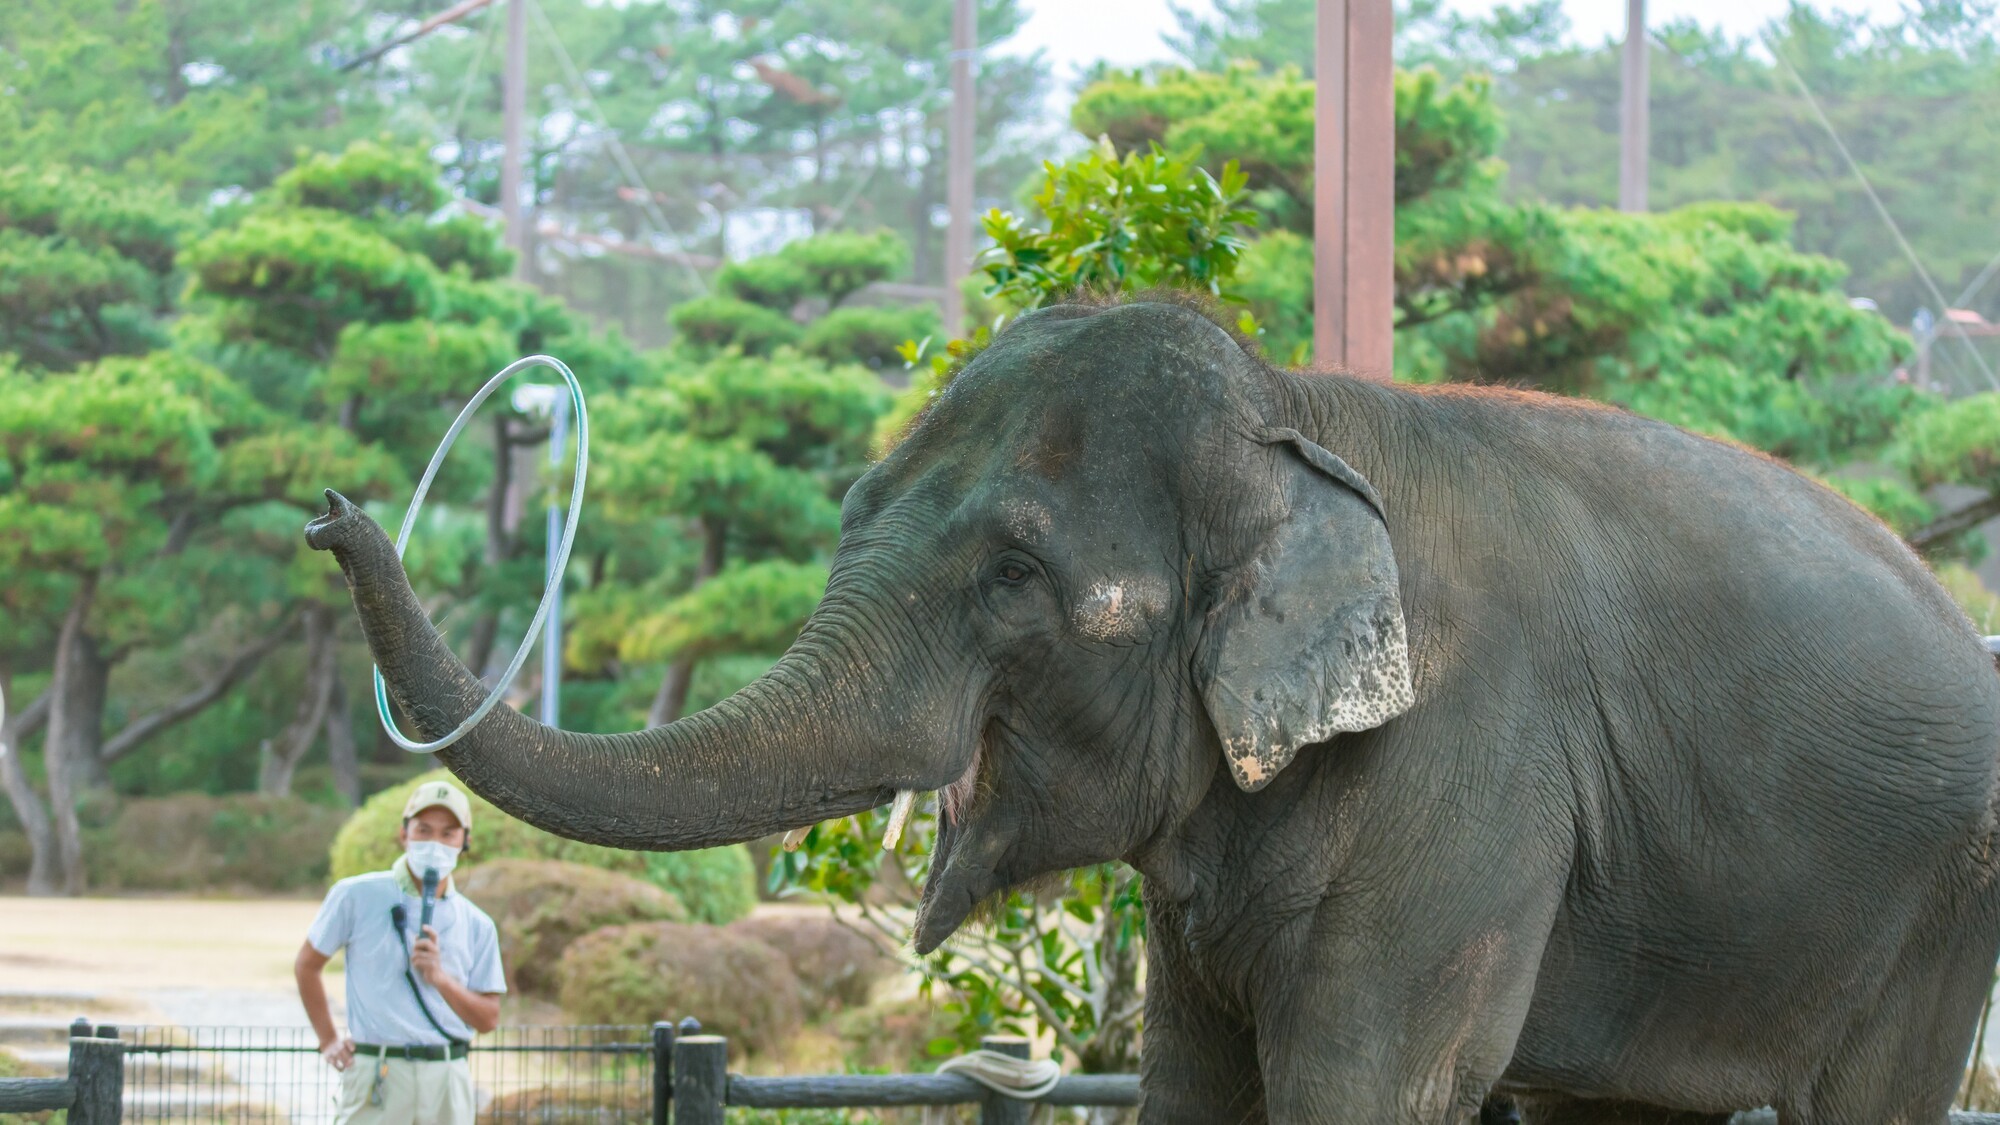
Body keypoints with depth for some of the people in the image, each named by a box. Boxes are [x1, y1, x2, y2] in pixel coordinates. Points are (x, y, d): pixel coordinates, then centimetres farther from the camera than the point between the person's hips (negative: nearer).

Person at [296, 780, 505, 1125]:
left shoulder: (476, 925, 9)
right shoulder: (358, 896, 1)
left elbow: (489, 1019, 6)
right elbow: (306, 965, 11)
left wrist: (440, 978, -10)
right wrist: (328, 1041, 9)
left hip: (449, 1081, 3)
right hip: (377, 1074, -3)